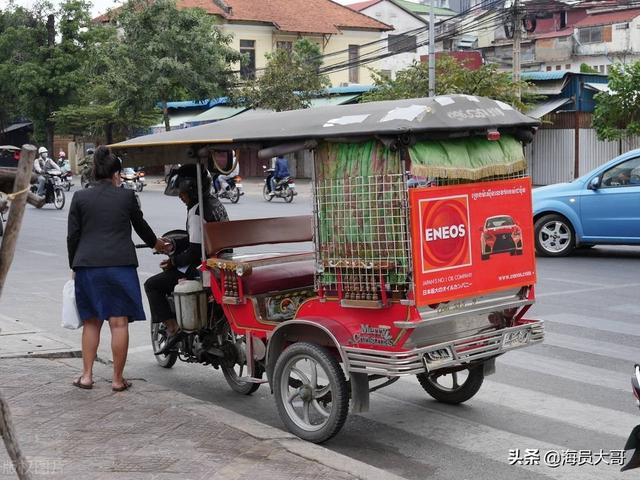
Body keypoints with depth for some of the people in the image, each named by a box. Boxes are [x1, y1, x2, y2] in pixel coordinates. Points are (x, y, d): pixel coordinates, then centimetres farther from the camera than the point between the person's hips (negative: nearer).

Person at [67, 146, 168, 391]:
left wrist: (74, 266, 17)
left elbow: (72, 236, 5)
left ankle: (86, 375, 13)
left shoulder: (80, 198, 3)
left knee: (91, 321, 14)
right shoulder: (127, 196, 1)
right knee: (119, 323, 2)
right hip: (120, 265, -2)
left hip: (87, 266, 2)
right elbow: (140, 225, 15)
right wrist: (155, 243, 35)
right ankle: (118, 379, 6)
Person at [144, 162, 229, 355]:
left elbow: (195, 251, -22)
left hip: (202, 267, -10)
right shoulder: (215, 203, 10)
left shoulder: (197, 211, -19)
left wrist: (173, 262, -8)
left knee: (152, 285, -1)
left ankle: (172, 328, -8)